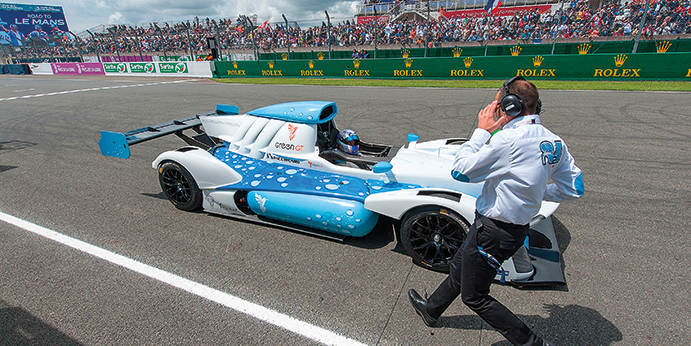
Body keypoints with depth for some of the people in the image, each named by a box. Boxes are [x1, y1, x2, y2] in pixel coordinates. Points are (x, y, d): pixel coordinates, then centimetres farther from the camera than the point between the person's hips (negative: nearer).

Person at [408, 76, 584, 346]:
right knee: (459, 266, 25)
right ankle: (431, 309, 45)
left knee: (474, 296, 10)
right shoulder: (554, 142, 2)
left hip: (494, 231, -9)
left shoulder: (509, 138, -25)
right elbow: (573, 189, 8)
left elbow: (460, 171, -19)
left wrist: (481, 131, -10)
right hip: (518, 228, 9)